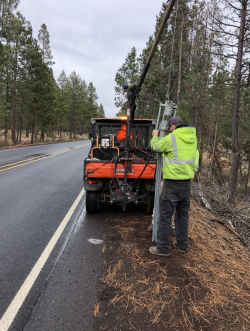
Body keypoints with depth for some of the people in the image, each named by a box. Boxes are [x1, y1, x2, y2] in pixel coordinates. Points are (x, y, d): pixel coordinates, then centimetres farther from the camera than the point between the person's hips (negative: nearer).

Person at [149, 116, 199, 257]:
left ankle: (163, 248, 10)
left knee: (165, 216, 2)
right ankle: (182, 244, 29)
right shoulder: (193, 138, 6)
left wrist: (155, 136, 24)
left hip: (173, 183, -7)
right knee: (183, 214, 18)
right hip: (187, 183, 7)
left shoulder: (171, 138, -13)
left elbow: (156, 147, 4)